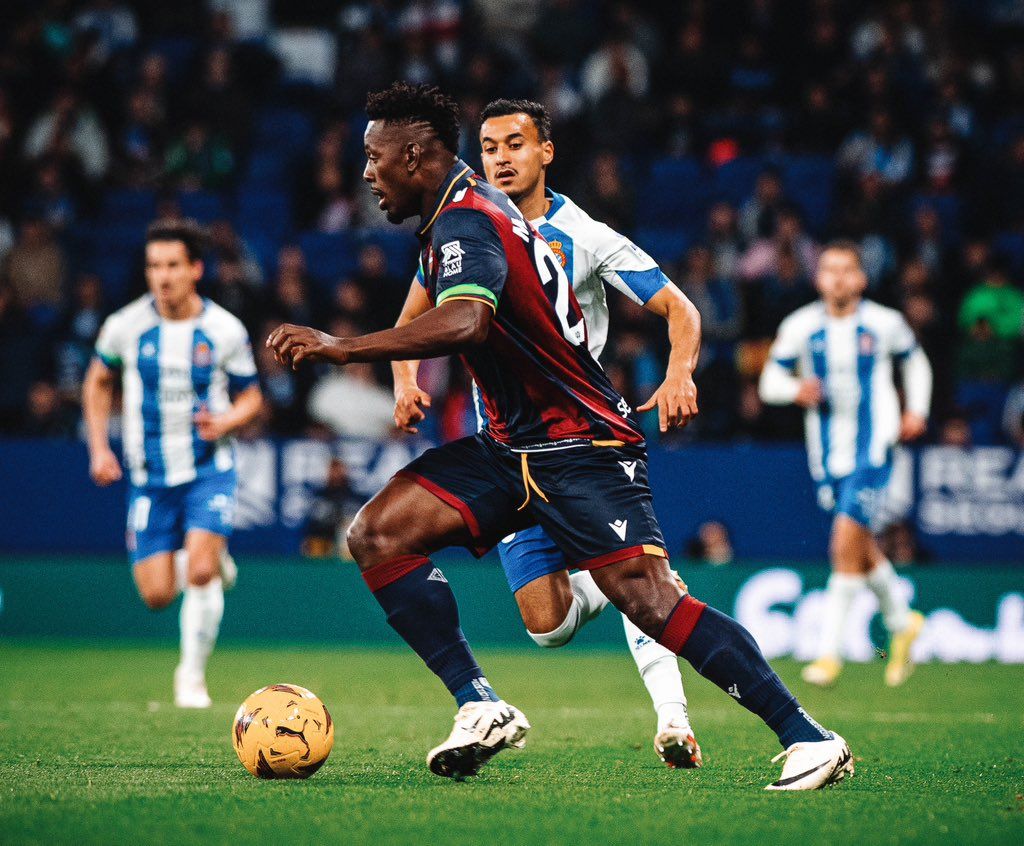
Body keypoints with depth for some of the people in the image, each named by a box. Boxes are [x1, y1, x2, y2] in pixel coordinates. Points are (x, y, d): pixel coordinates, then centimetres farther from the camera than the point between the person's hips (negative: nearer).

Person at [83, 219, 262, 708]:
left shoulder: (225, 331, -7)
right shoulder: (125, 326, -5)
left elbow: (250, 396, 5)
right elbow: (98, 383, 13)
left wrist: (226, 421, -16)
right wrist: (99, 449, 4)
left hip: (209, 469, -2)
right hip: (150, 477, 2)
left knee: (200, 572, -21)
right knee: (157, 595, -3)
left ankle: (192, 674, -1)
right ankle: (211, 562, 33)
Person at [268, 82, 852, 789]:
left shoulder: (465, 219, -17)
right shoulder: (463, 212, 14)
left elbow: (465, 324, -37)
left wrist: (340, 349, -35)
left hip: (583, 447, -10)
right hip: (512, 447, 10)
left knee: (648, 599, -21)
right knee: (376, 533, -6)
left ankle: (809, 739, -16)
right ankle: (481, 708, -8)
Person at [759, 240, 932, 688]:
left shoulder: (885, 324, -2)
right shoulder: (799, 327, -1)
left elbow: (914, 361, 17)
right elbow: (769, 382, 4)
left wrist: (917, 410, 5)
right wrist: (796, 389, -18)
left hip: (873, 449, -3)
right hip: (828, 454, 3)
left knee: (847, 543, -17)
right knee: (860, 550, 13)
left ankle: (830, 651, -13)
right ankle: (902, 623, 39)